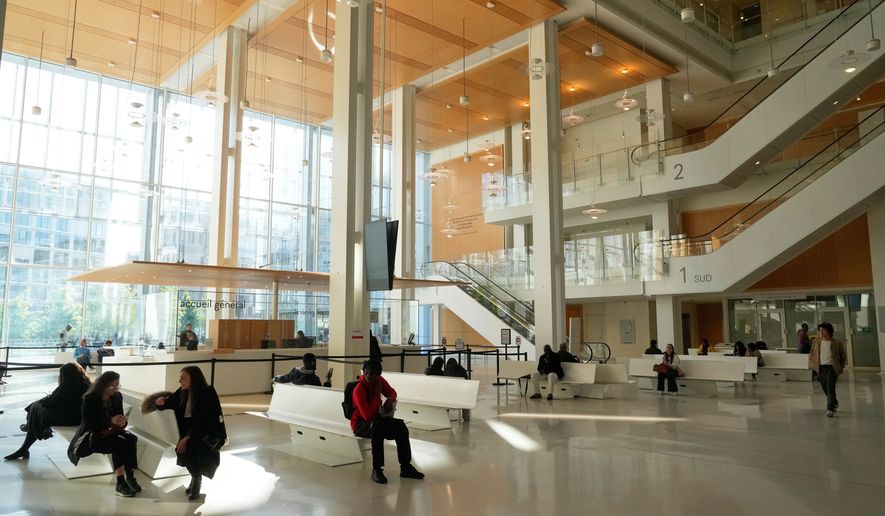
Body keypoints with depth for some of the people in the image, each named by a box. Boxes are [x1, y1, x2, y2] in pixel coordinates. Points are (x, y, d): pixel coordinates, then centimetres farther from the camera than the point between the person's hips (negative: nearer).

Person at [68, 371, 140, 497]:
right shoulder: (90, 398, -12)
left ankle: (130, 476, -22)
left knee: (132, 439, -27)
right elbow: (89, 423, -18)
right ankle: (120, 483, -31)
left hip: (110, 432, 5)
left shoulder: (117, 397, 3)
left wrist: (122, 422, -15)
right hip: (92, 437, -5)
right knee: (119, 443, -33)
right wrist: (111, 421, -31)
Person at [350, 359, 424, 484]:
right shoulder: (359, 390, -24)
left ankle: (405, 467, -8)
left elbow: (392, 392, 15)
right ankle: (376, 470, -36)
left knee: (400, 426, -14)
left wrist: (390, 399, -9)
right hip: (360, 424, -7)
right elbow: (368, 416, -31)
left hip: (377, 419, 7)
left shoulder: (380, 380, -4)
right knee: (377, 426, -38)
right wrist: (378, 395, -27)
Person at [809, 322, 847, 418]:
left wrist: (841, 367, 4)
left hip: (831, 367, -4)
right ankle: (835, 403, 38)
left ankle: (831, 409, -10)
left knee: (830, 388, -12)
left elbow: (843, 356, 6)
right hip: (820, 368, 4)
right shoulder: (816, 342, 3)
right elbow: (812, 354, 14)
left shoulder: (837, 343, -6)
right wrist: (812, 365, 7)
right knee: (825, 388, 14)